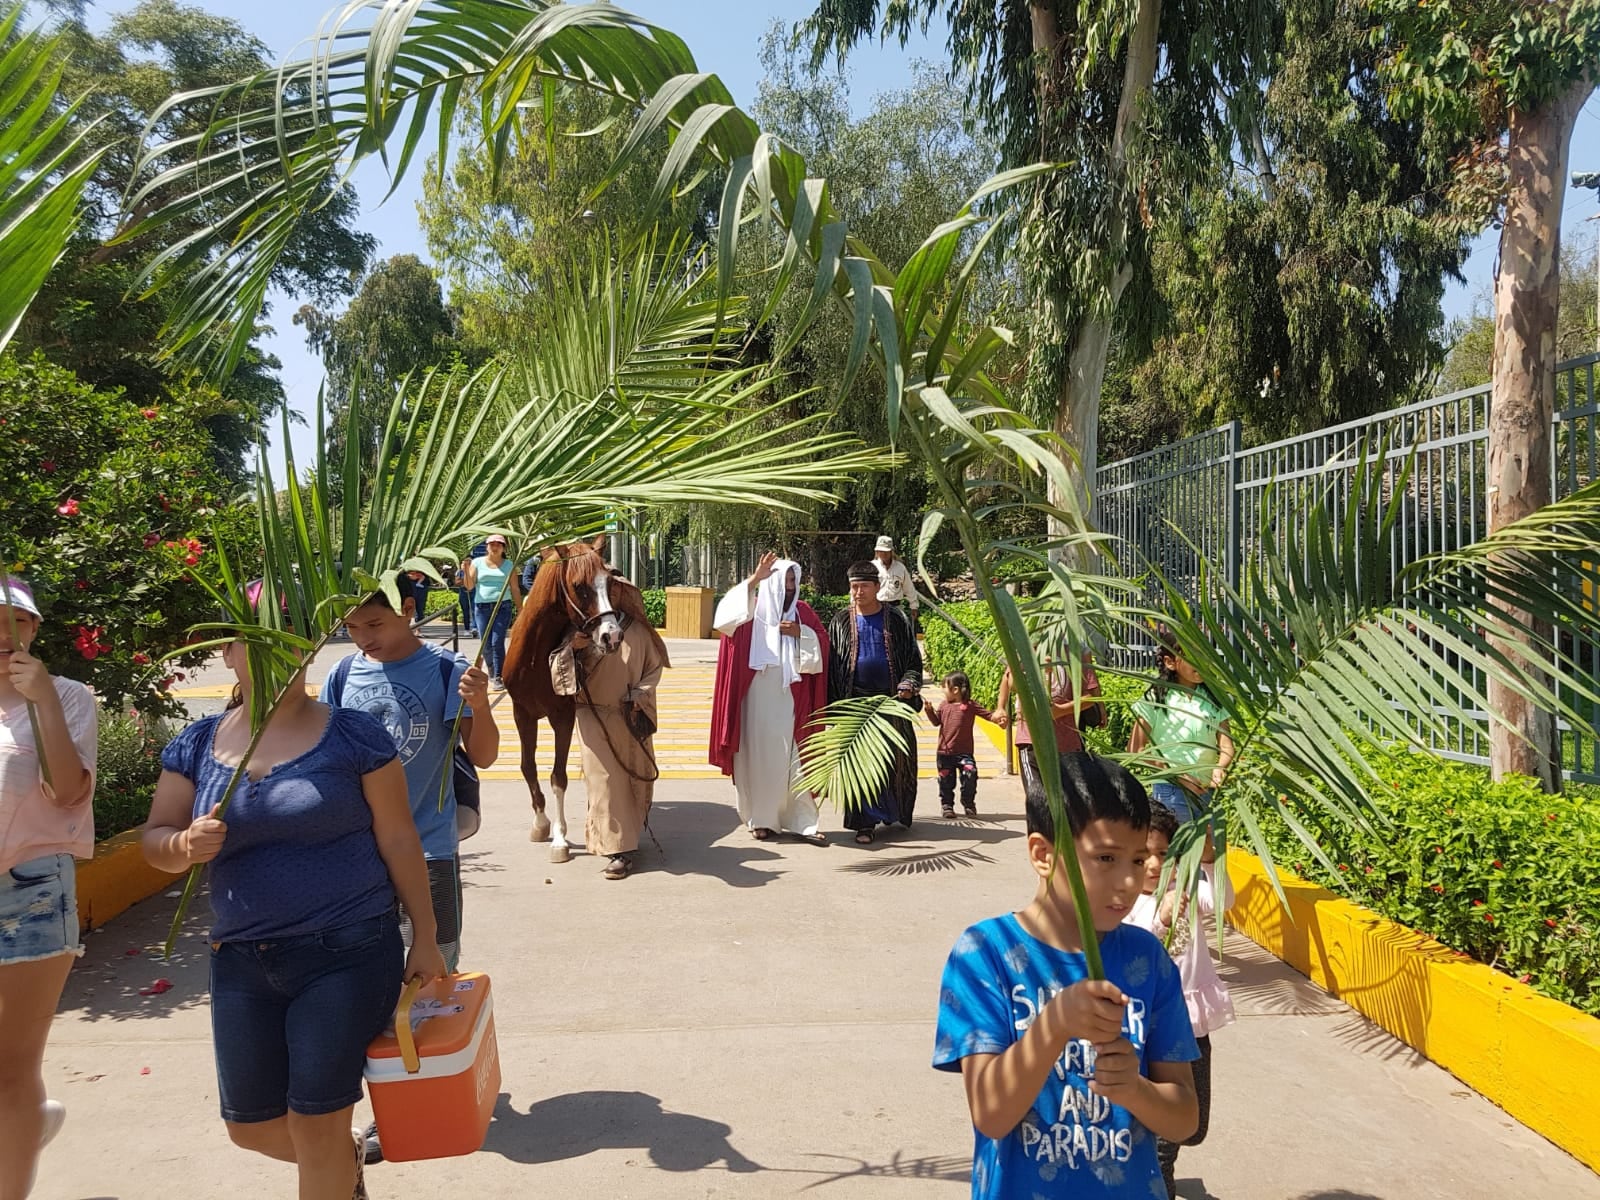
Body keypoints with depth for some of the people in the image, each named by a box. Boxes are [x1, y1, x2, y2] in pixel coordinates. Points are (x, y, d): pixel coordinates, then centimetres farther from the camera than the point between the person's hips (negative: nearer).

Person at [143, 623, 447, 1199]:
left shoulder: (353, 734, -8)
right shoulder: (197, 745, 4)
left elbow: (398, 840, -5)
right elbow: (155, 841, 7)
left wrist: (425, 939, -5)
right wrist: (186, 845, -17)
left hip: (346, 956, -5)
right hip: (241, 964, 5)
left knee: (315, 1124, 0)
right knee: (251, 1126, 15)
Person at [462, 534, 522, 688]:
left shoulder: (509, 565, 7)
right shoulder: (477, 563, 6)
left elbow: (515, 589, 8)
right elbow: (469, 586, 2)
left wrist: (521, 610, 6)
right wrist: (466, 571, -15)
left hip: (503, 607, -1)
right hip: (482, 607, 1)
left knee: (497, 642, -11)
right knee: (486, 644, 5)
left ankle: (498, 677, -7)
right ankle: (491, 670, 30)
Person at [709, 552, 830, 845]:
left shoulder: (803, 612, 9)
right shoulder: (752, 609, 0)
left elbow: (822, 646, 7)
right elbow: (725, 617, -21)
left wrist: (801, 633, -11)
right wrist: (753, 580, -27)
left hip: (790, 700, 2)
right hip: (756, 698, -2)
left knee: (793, 758, 2)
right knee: (758, 756, 3)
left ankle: (802, 821, 7)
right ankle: (761, 819, 15)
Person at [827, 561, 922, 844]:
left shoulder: (896, 619, 4)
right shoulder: (841, 621, 6)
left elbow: (913, 657, 7)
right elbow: (831, 664, 7)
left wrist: (908, 685, -11)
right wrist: (833, 705, 1)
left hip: (892, 699, 0)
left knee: (896, 759, 5)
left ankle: (897, 813, 26)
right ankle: (865, 823, 4)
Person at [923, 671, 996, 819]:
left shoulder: (971, 705, -4)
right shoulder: (944, 705, 7)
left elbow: (988, 715, -4)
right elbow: (936, 721, 14)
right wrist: (929, 710, -2)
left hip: (964, 752, -3)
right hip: (944, 752, 3)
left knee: (970, 774, -15)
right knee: (946, 780, 8)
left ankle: (968, 803, 6)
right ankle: (946, 805, 26)